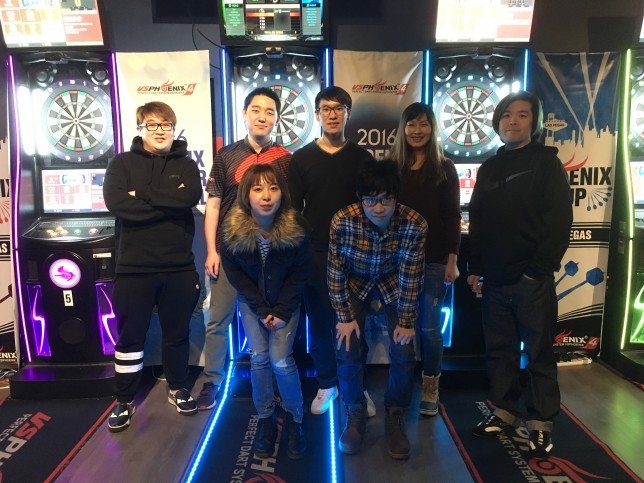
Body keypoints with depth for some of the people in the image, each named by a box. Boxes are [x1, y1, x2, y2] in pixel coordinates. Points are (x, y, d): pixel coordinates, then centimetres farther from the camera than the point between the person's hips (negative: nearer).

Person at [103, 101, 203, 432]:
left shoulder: (186, 166, 8)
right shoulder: (122, 163, 5)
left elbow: (190, 198, -14)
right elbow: (115, 202, -14)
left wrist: (143, 193, -13)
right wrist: (167, 205, -14)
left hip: (179, 266, 1)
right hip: (134, 266, -1)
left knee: (177, 333, 14)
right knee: (130, 336, 9)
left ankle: (178, 388, 34)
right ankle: (124, 400, 26)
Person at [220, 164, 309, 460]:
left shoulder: (296, 228, -23)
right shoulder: (232, 230, -21)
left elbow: (300, 272, -11)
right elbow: (234, 273, -9)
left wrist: (282, 311, -14)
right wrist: (262, 310, -13)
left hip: (286, 302, -1)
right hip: (251, 302, 2)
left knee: (281, 360, -9)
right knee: (259, 358, -1)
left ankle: (294, 419, 14)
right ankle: (265, 420, 19)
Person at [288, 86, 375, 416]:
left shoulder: (362, 157, 5)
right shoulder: (301, 158, 4)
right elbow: (293, 210, 3)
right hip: (315, 254, 0)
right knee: (319, 323, 8)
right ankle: (326, 384, 25)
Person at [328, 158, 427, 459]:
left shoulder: (415, 224, -30)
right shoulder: (342, 221, -31)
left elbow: (411, 277, -19)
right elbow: (336, 272, -19)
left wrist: (406, 322, -13)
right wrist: (345, 317, -15)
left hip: (393, 283, 0)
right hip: (355, 283, 0)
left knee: (403, 353, -8)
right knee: (348, 351, -9)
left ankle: (395, 418, 19)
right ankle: (355, 415, 17)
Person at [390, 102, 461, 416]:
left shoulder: (444, 168, 3)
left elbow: (453, 216, 1)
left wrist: (452, 258, -6)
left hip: (434, 259, -1)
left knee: (429, 327, 3)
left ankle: (431, 388, 19)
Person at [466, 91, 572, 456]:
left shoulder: (547, 163, -1)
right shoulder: (489, 168, 14)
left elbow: (560, 220, -8)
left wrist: (541, 268, -15)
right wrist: (476, 268, 10)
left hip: (532, 278, -5)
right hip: (495, 278, 5)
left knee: (539, 352, 5)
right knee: (499, 350, 12)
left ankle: (541, 423, 18)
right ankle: (505, 412, 27)